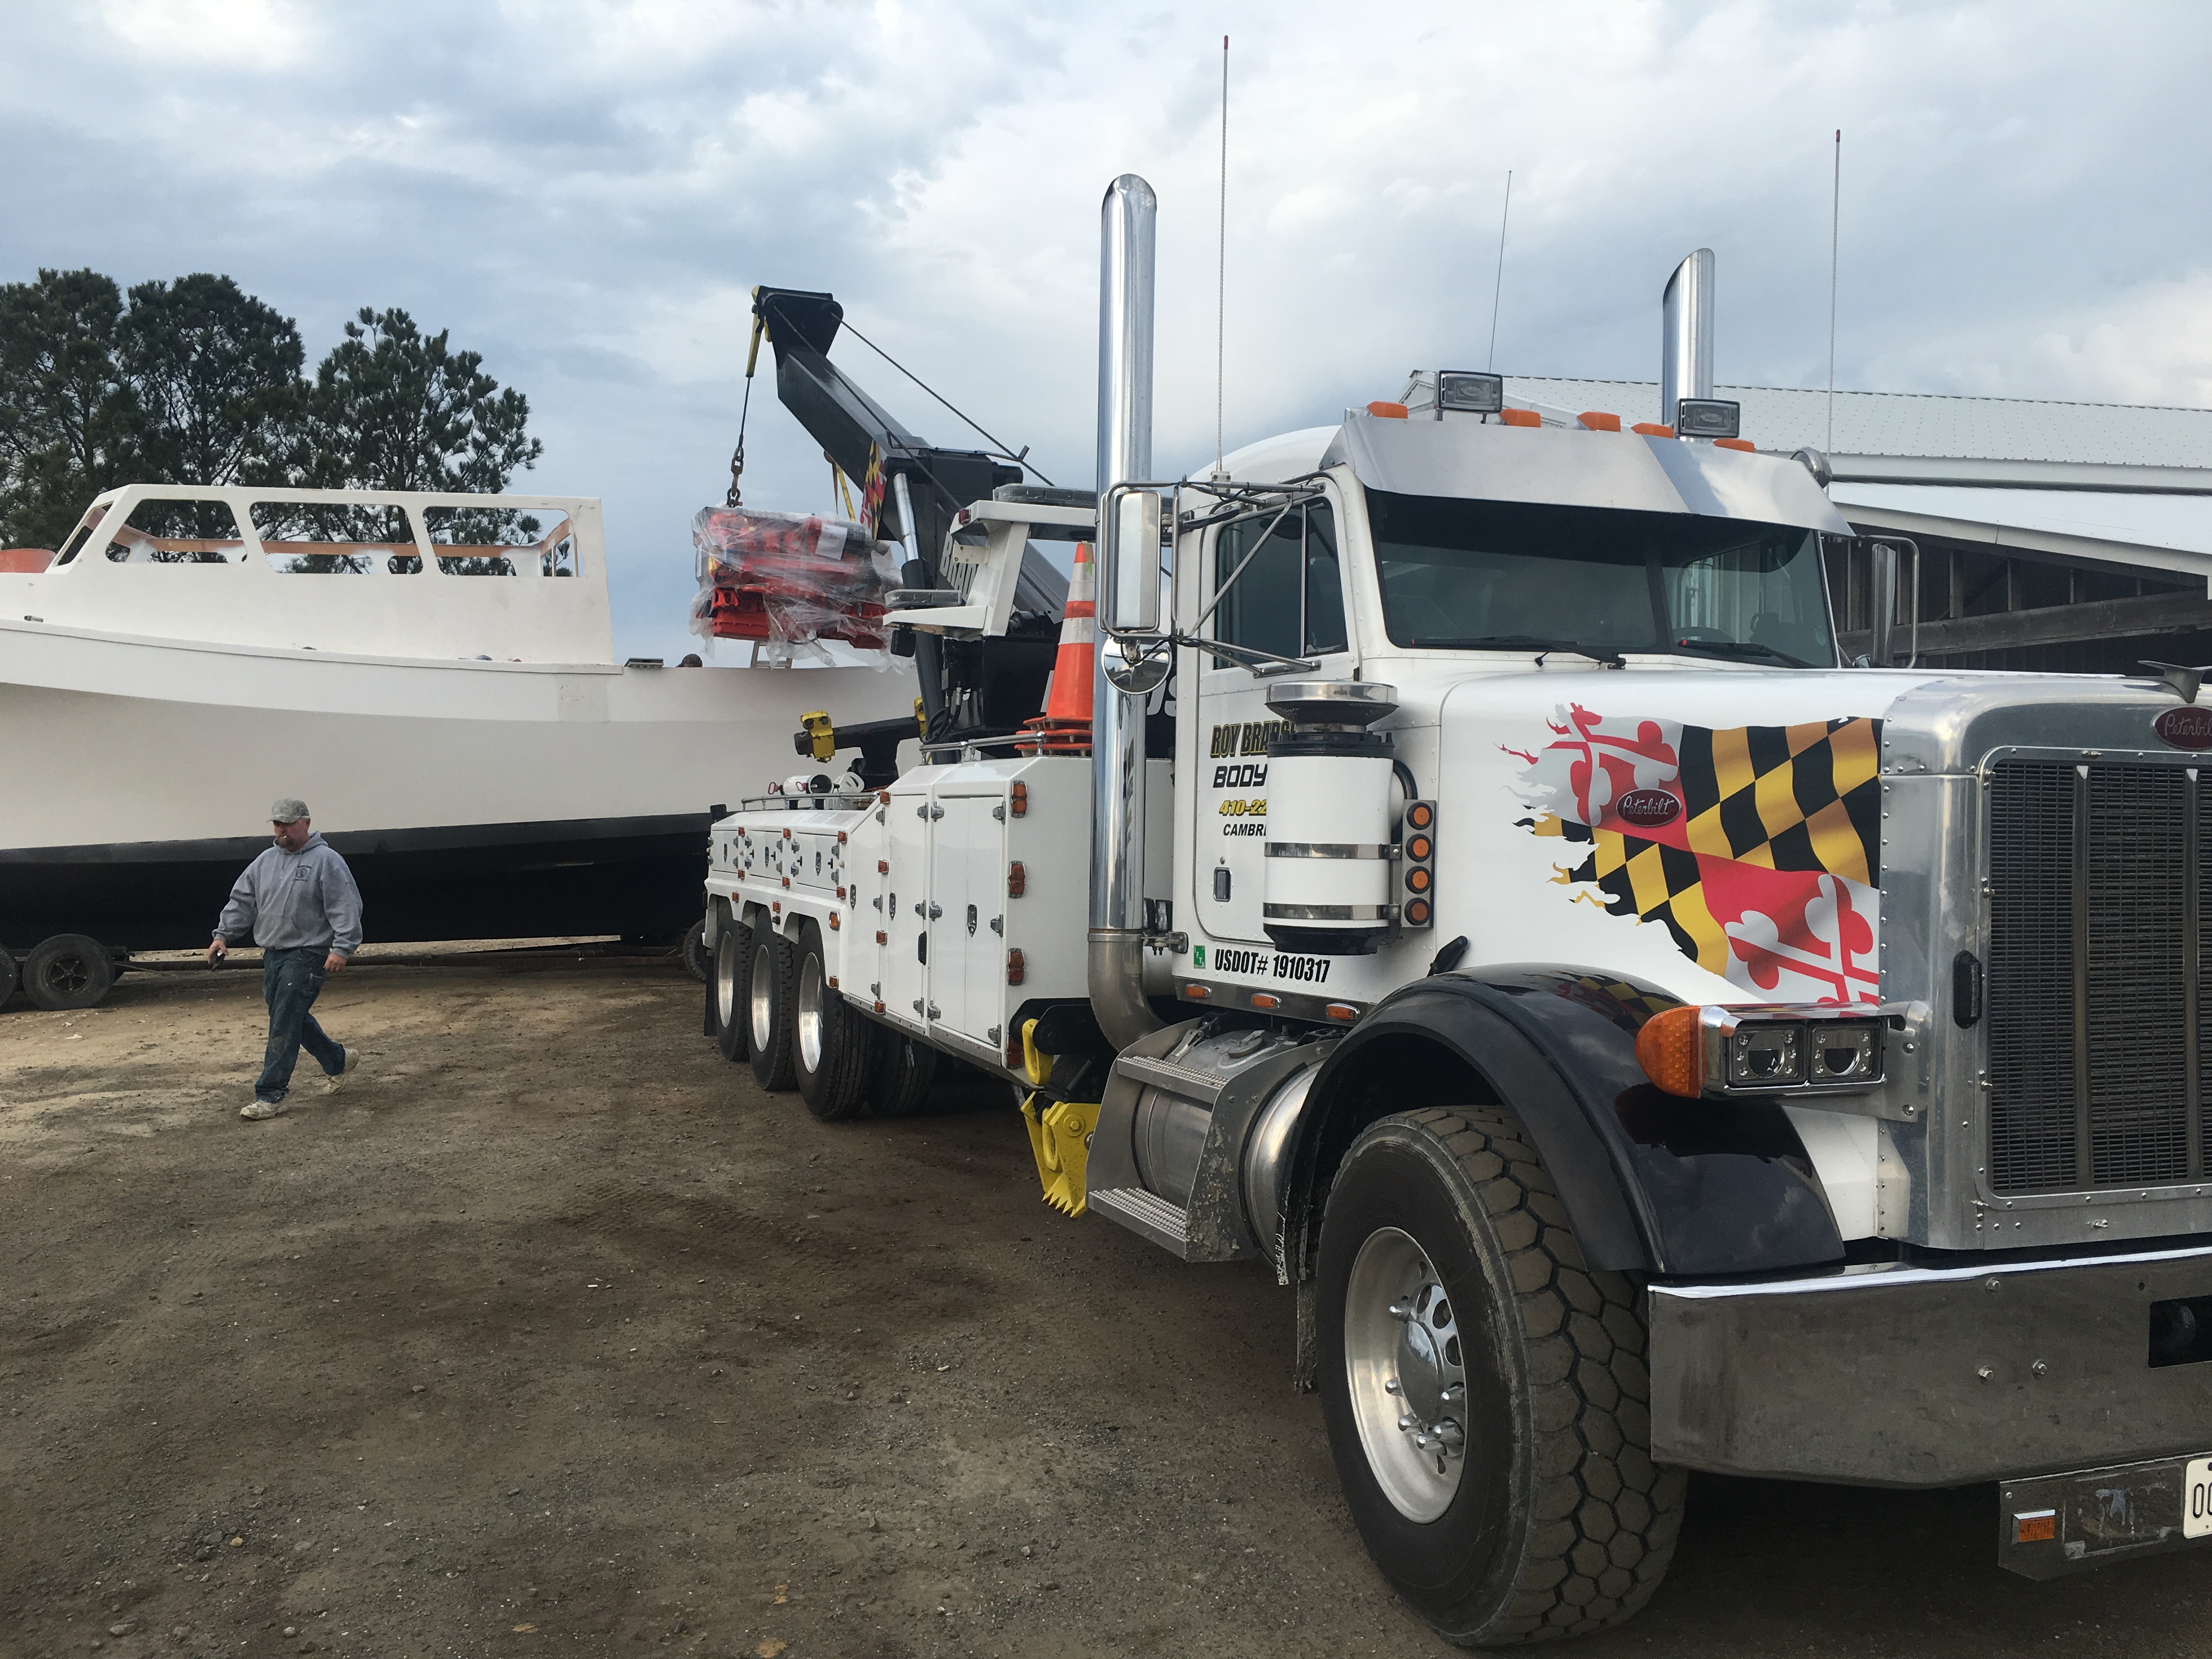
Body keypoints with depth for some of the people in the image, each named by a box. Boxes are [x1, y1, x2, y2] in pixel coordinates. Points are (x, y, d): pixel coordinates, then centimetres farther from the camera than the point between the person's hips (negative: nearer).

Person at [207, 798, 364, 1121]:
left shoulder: (326, 861, -8)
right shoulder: (266, 861, 13)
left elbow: (346, 908, -14)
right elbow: (241, 902, 18)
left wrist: (342, 948, -22)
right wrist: (223, 935, 8)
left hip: (306, 955, -7)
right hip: (273, 955, 8)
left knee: (284, 1024, -9)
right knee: (290, 1019, 14)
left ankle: (270, 1095, -4)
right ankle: (338, 1061, 34)